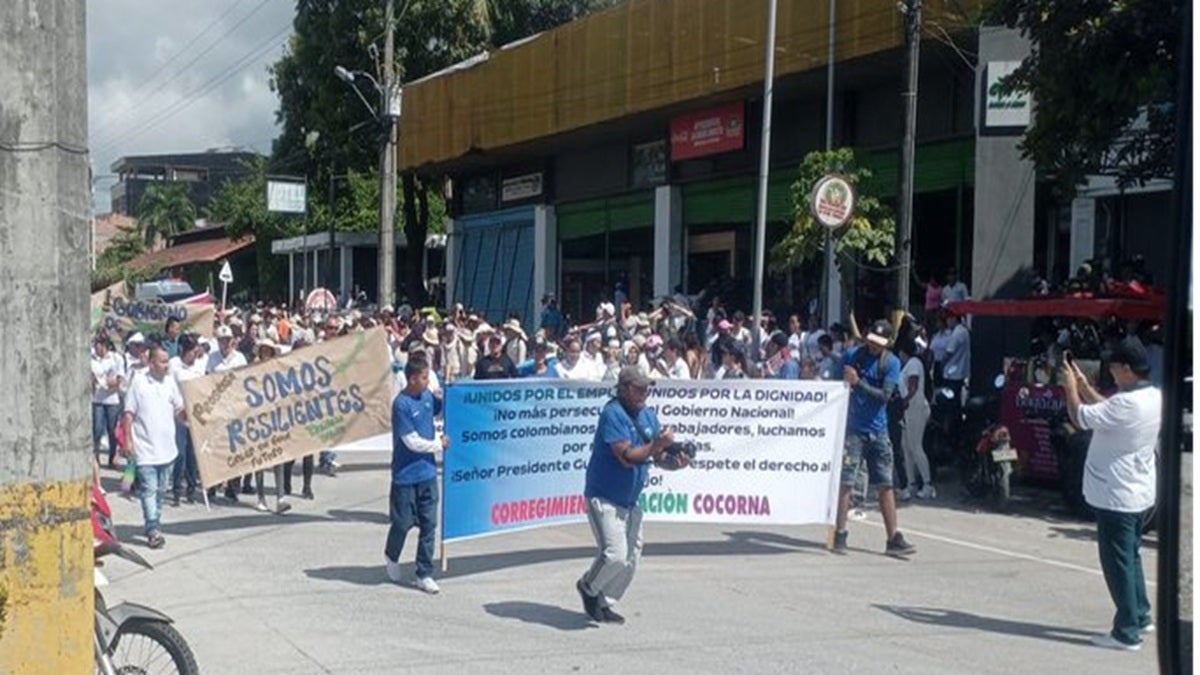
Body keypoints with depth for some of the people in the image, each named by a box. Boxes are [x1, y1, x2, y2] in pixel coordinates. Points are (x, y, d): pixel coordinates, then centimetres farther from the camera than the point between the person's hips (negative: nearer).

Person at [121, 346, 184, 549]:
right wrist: (127, 440, -9)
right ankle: (153, 530, -9)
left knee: (160, 489, 14)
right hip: (145, 447, -5)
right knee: (149, 489, -8)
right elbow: (129, 413, -5)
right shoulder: (139, 382, -6)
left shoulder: (170, 382, 7)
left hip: (166, 447, 5)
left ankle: (154, 525, 26)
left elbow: (179, 410, 11)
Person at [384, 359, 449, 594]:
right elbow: (412, 442, -16)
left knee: (429, 524, 5)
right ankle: (391, 558, 36)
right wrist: (439, 444, -6)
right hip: (406, 475, -6)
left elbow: (443, 407, 28)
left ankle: (425, 574, 13)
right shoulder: (401, 405, -17)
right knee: (403, 522, 7)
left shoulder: (427, 396, 4)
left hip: (428, 473, 6)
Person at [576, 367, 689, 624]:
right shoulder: (612, 413, -18)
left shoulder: (648, 415, 7)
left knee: (631, 560, 11)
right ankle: (588, 587, 13)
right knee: (615, 555, -17)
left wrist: (675, 461, -13)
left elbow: (659, 458, 7)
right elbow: (627, 457, -25)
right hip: (604, 498, -8)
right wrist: (658, 444, -27)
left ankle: (603, 604, 29)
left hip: (631, 499, 8)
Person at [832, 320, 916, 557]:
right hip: (852, 428, -2)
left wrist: (858, 382, -21)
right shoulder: (851, 355, 0)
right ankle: (840, 535, 3)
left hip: (878, 431, 2)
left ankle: (893, 539, 9)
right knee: (845, 482, -5)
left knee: (885, 485, 4)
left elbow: (885, 395, -11)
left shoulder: (891, 363, 1)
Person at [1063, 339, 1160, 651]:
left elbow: (1081, 417, -19)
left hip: (1117, 496, -9)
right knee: (1131, 555, 23)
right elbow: (1106, 410, 15)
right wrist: (1083, 385, 15)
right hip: (1141, 493, 9)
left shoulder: (1127, 404, -26)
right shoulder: (1155, 397, 3)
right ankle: (1140, 616, 34)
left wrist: (1071, 388, -3)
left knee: (1119, 563, 0)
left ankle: (1127, 632, 7)